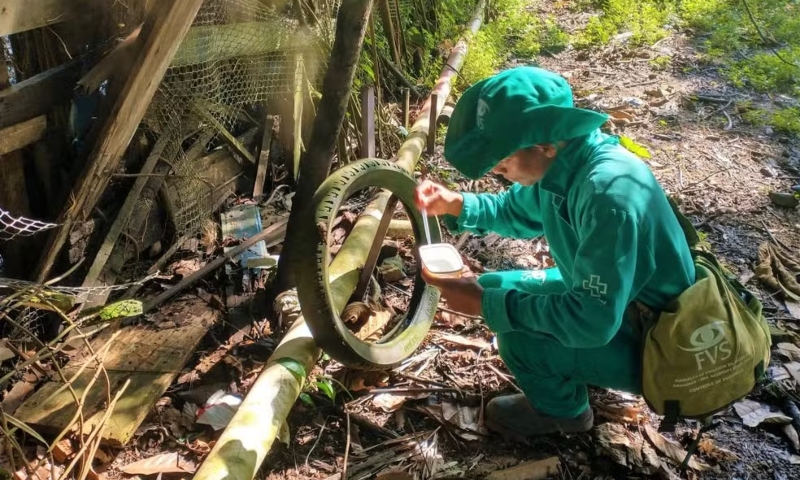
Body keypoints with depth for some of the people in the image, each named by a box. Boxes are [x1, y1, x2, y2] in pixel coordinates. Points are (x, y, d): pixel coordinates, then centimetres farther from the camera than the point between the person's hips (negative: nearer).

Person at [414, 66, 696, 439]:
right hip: (602, 298, 8)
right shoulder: (558, 162, -10)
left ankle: (562, 410, 9)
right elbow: (517, 212, 10)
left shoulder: (609, 195, -37)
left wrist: (487, 304, -28)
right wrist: (456, 205, -9)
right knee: (496, 286, 5)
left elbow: (592, 322, -36)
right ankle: (575, 375, 23)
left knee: (519, 337, -25)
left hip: (651, 344, -8)